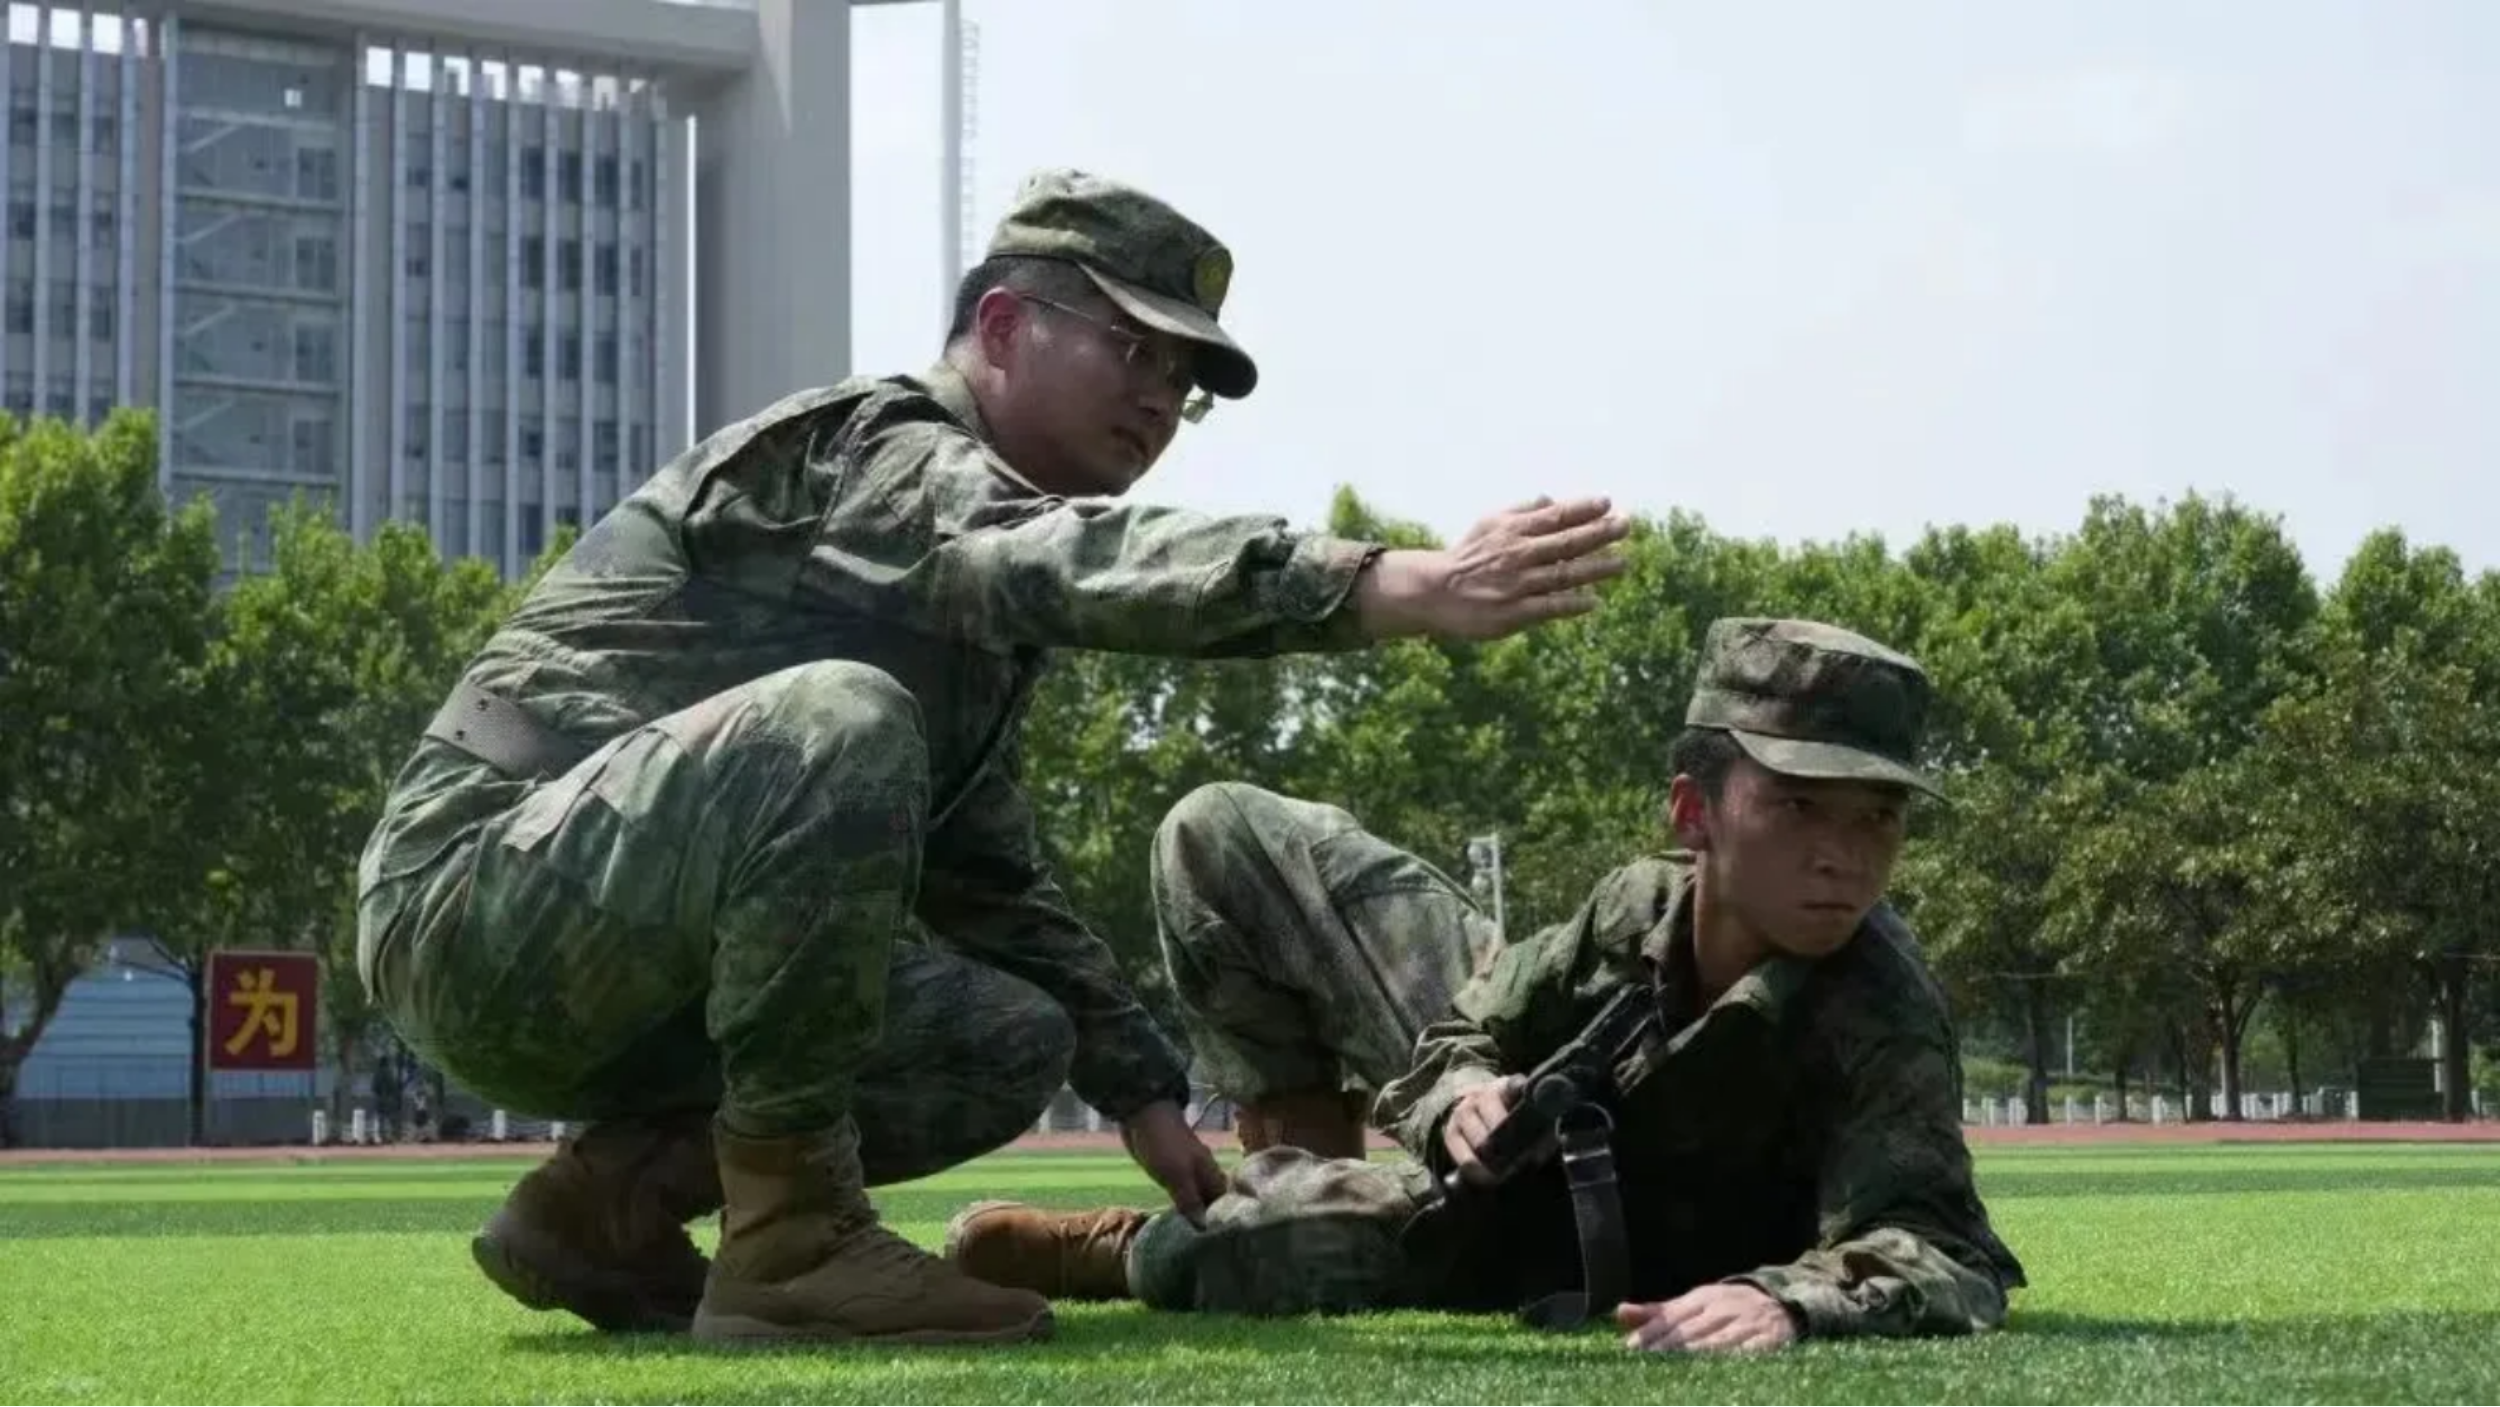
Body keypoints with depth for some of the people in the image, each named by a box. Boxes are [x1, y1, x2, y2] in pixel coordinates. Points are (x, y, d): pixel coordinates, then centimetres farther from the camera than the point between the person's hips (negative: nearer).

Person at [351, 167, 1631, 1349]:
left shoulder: (977, 609, 16)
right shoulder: (869, 447, -12)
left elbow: (990, 883, 23)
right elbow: (1082, 561, -33)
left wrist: (1144, 1092, 15)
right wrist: (1395, 588, -45)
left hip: (629, 977, 9)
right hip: (478, 912, -9)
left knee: (1014, 1042, 5)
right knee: (837, 720, -31)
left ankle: (614, 1196, 6)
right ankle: (791, 1240, -24)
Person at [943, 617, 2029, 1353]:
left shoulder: (1883, 1029, -38)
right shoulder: (1644, 905, -24)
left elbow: (1944, 1256, -50)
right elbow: (1451, 1046, -9)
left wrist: (1784, 1299, -70)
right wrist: (1460, 1099, -34)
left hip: (1581, 1257, -4)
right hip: (1513, 1107, 4)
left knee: (1252, 1254, -31)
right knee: (1223, 835, 0)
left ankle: (1118, 1252, 5)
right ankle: (1311, 1162, 11)